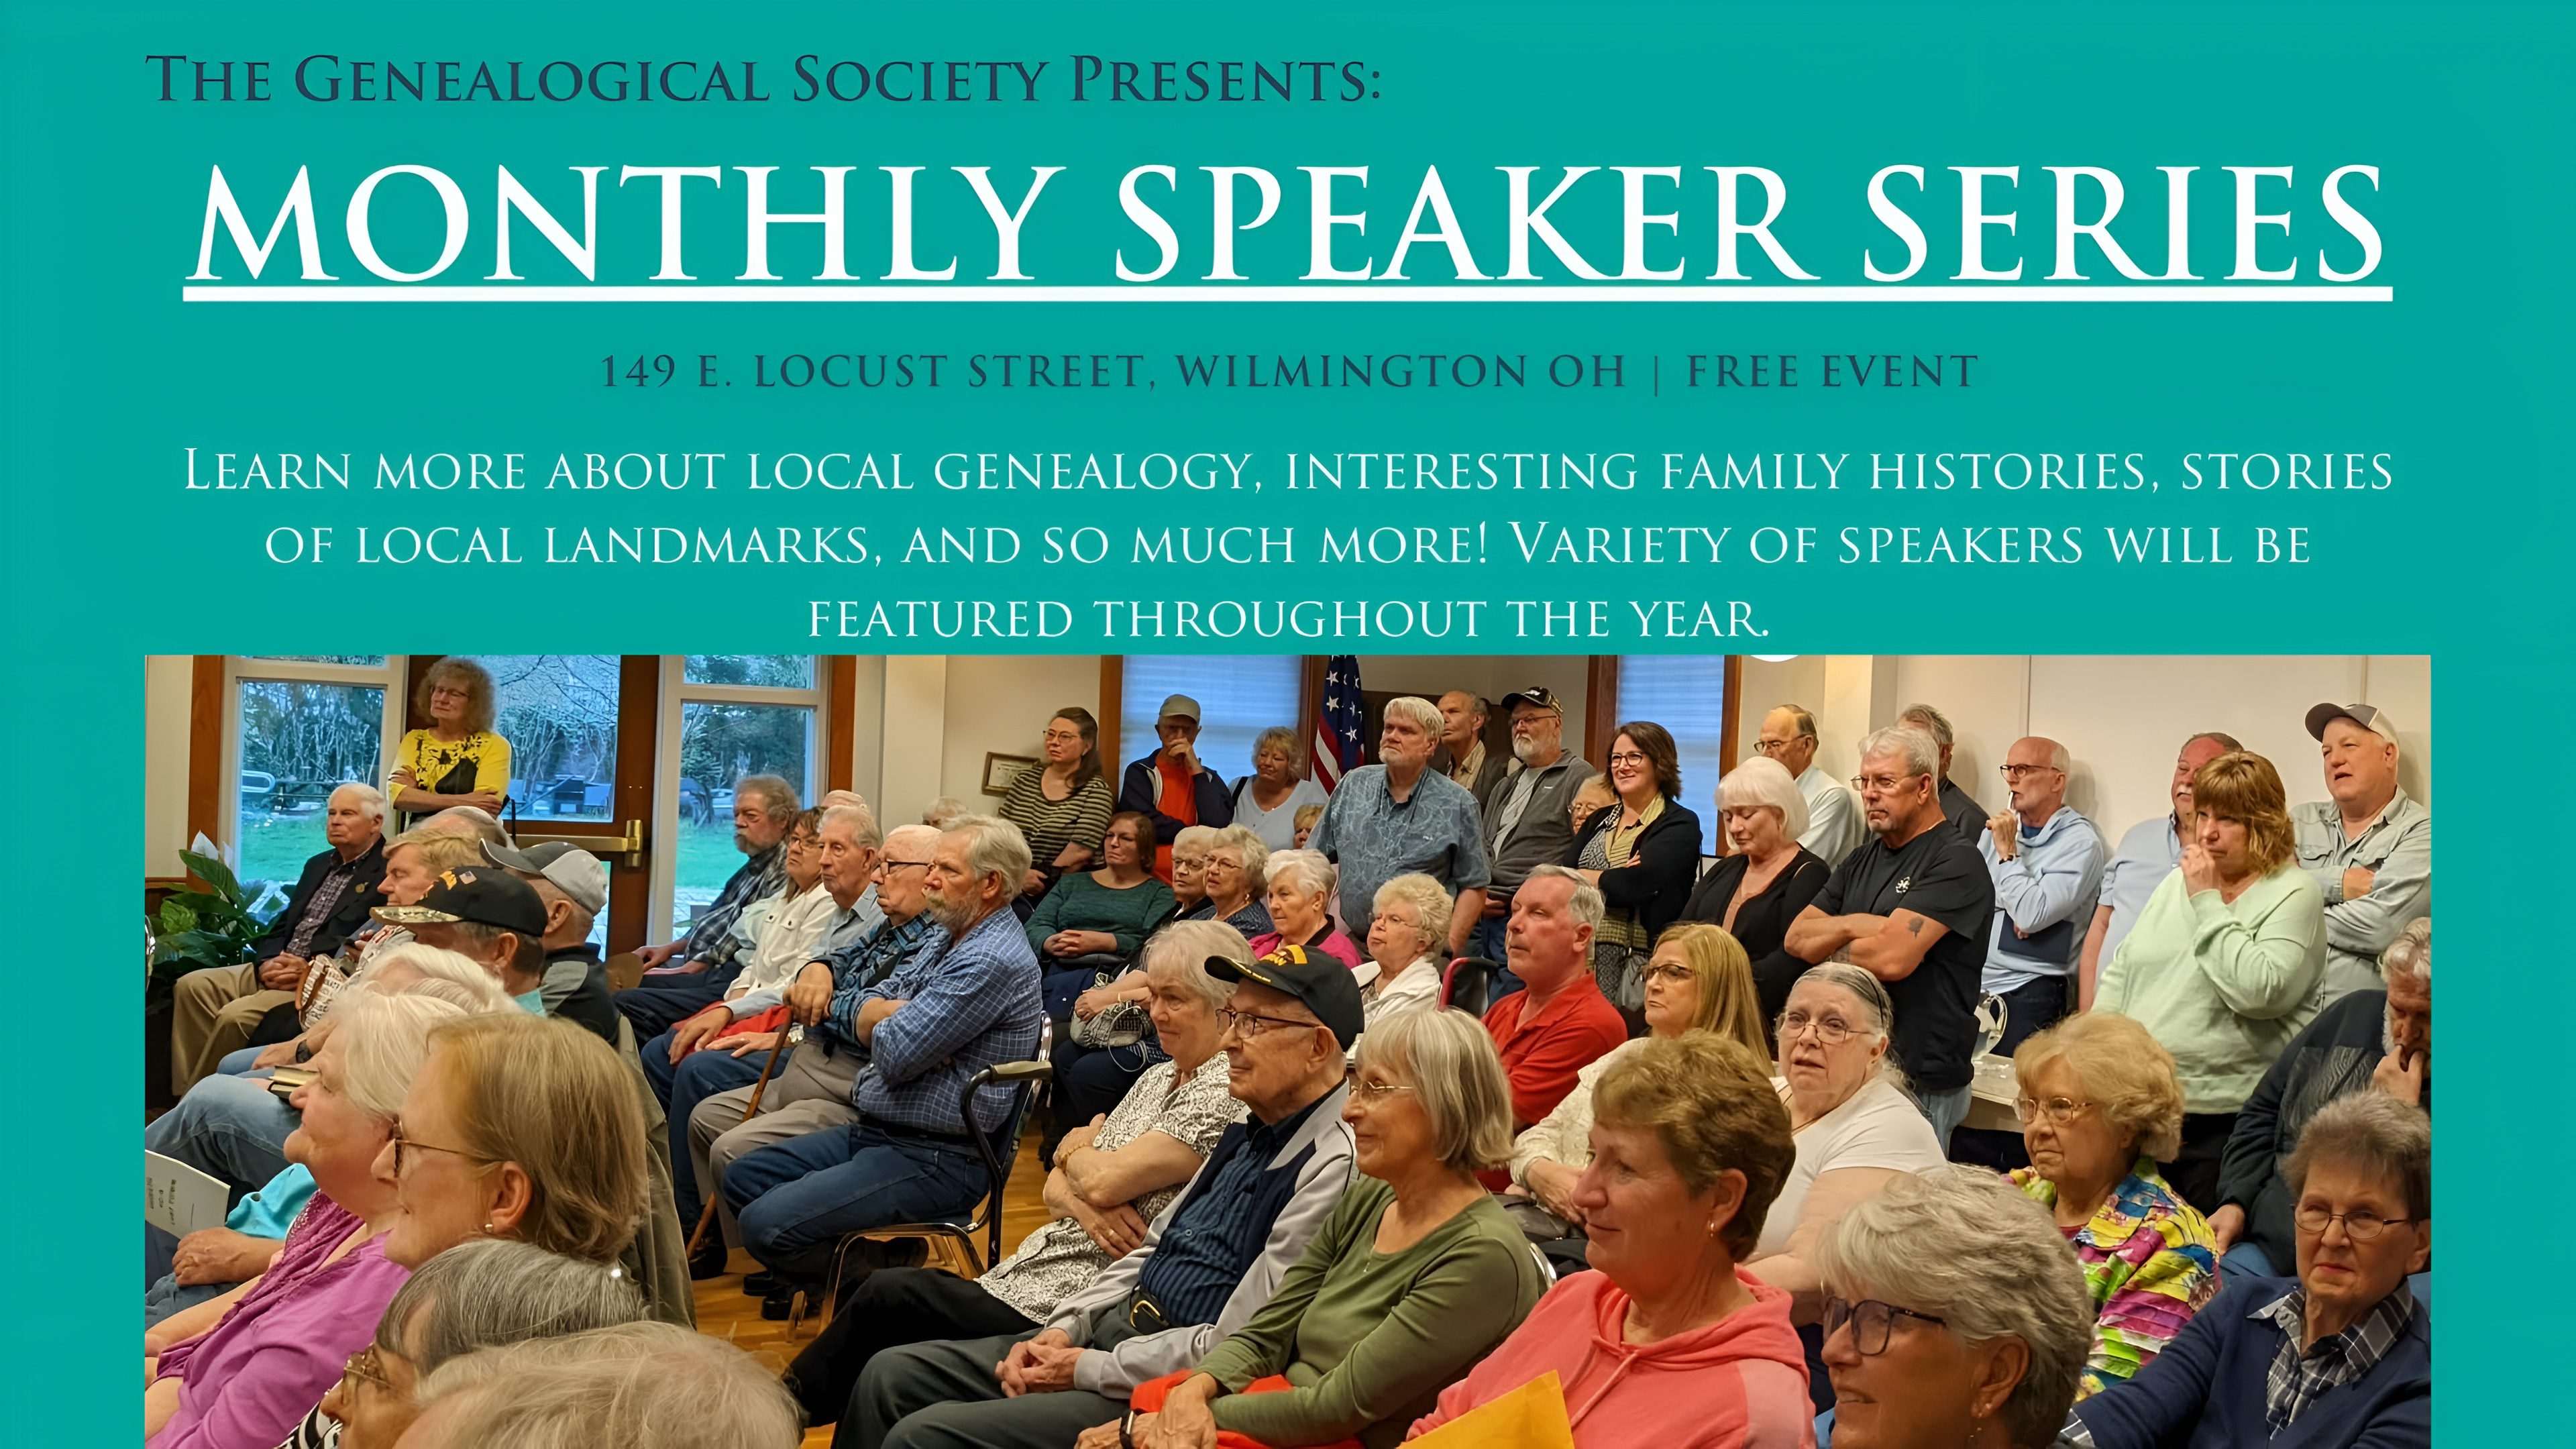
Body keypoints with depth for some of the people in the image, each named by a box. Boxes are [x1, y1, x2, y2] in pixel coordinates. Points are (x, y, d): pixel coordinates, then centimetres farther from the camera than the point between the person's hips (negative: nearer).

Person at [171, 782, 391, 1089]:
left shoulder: (387, 873, -8)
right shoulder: (318, 865, 22)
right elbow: (282, 926, 21)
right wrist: (267, 963, -2)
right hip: (275, 970, 9)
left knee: (236, 1015, -27)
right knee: (192, 986, -7)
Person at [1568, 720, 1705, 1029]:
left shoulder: (1679, 824, -2)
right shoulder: (1600, 822, 18)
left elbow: (1636, 885, -17)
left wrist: (1586, 877, -1)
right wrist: (1613, 880, -13)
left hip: (1639, 968, -5)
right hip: (1583, 963, 6)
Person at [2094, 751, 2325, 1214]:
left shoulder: (2294, 894, -6)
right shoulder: (2178, 881, 15)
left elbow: (2259, 991, -22)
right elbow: (2120, 972, 19)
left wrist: (2209, 903, -15)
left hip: (2225, 1118, -6)